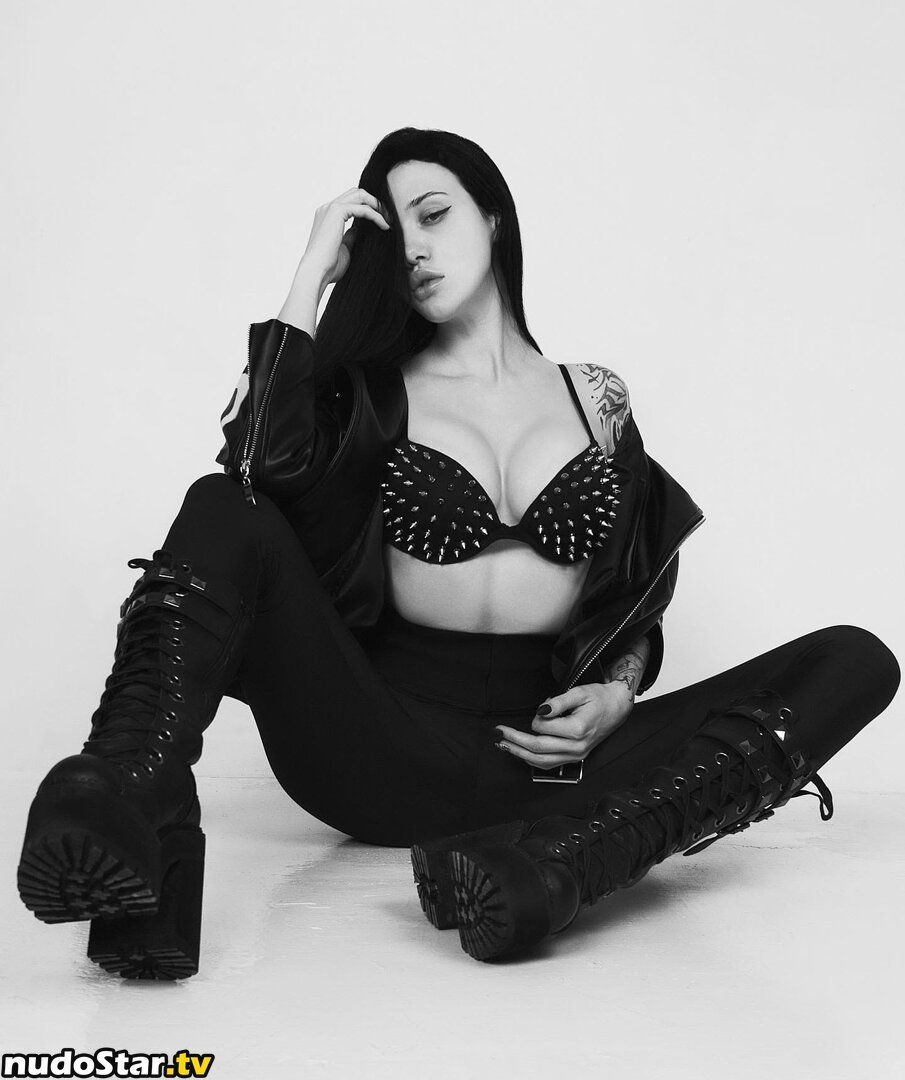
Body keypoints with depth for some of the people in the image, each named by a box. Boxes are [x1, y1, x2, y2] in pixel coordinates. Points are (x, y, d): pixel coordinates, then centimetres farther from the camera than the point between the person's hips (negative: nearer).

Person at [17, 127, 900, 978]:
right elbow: (262, 472, -14)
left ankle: (551, 862, -41)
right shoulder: (372, 391, 9)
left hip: (539, 751, 2)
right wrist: (314, 274, -5)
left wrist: (615, 695, -4)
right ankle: (132, 813, -46)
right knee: (226, 514, -21)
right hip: (382, 740, -1)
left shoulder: (595, 396, 14)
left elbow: (638, 599, 17)